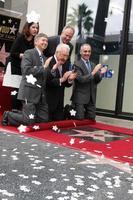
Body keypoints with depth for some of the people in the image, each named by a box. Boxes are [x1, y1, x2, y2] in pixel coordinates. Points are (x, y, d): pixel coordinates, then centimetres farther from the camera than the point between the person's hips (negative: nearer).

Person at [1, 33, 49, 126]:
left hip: (41, 93, 8)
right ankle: (8, 115, 16)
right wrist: (43, 68, -14)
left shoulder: (44, 58, 20)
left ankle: (21, 115, 21)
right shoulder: (29, 53, -2)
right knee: (28, 121, -10)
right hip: (30, 91, -8)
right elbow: (26, 70, -17)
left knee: (44, 118, 3)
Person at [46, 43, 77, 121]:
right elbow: (47, 82, -22)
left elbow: (67, 84, 10)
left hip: (59, 103, 7)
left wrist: (70, 79, -10)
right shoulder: (49, 63, -14)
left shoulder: (65, 64, 8)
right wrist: (61, 80, -29)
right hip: (48, 101, -7)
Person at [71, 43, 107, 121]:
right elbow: (80, 79, -19)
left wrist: (101, 73, -7)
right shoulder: (77, 64, -7)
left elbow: (96, 81, 13)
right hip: (80, 98, -6)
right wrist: (93, 72, -25)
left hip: (91, 98, 6)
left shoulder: (93, 65, 14)